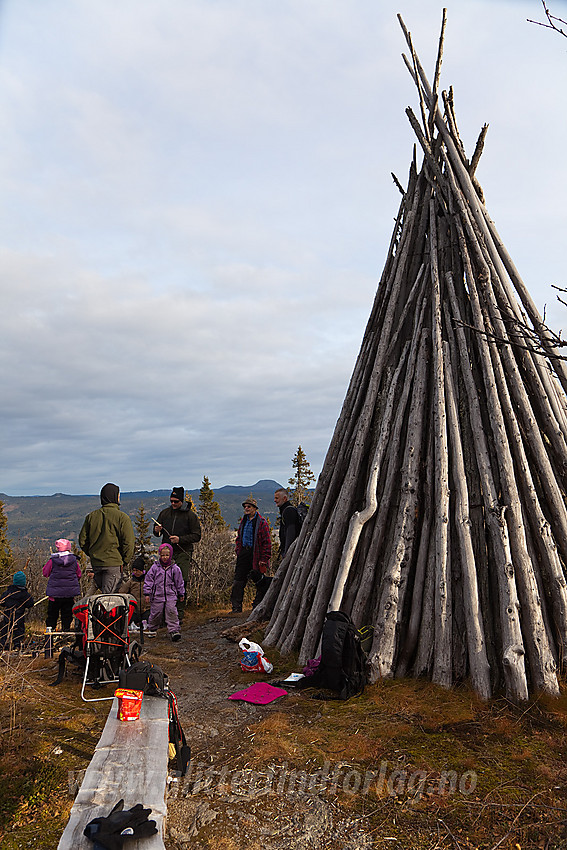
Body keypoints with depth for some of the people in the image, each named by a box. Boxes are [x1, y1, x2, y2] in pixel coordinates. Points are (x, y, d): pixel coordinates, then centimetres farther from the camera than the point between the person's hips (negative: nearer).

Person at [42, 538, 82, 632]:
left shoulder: (53, 560, -8)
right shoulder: (74, 560, -2)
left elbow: (45, 572, 6)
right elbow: (78, 574, 8)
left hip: (55, 592, -1)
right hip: (70, 592, 1)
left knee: (52, 613, 12)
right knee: (67, 612, 10)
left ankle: (50, 626, 10)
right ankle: (66, 628, 10)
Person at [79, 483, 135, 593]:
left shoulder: (91, 516, 6)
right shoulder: (122, 517, -9)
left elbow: (82, 540, 10)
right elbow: (128, 542, -11)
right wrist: (125, 561, 1)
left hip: (96, 563, 5)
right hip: (114, 564, -5)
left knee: (101, 593, 16)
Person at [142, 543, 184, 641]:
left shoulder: (175, 568, 1)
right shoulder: (155, 567, -1)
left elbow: (179, 582, 11)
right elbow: (148, 580, 2)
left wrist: (181, 594, 16)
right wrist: (147, 594, -1)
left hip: (171, 596, 0)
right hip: (157, 596, 0)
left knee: (172, 612, -9)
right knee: (155, 613, 7)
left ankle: (174, 631, -2)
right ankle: (151, 629, 30)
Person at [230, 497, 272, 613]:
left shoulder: (262, 522, -9)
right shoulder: (243, 521, 12)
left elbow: (267, 542, -11)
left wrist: (264, 559, -15)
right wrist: (238, 551, 12)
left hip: (256, 556, -6)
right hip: (244, 553, 6)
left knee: (259, 582, 4)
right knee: (238, 581, 4)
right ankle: (236, 606, 10)